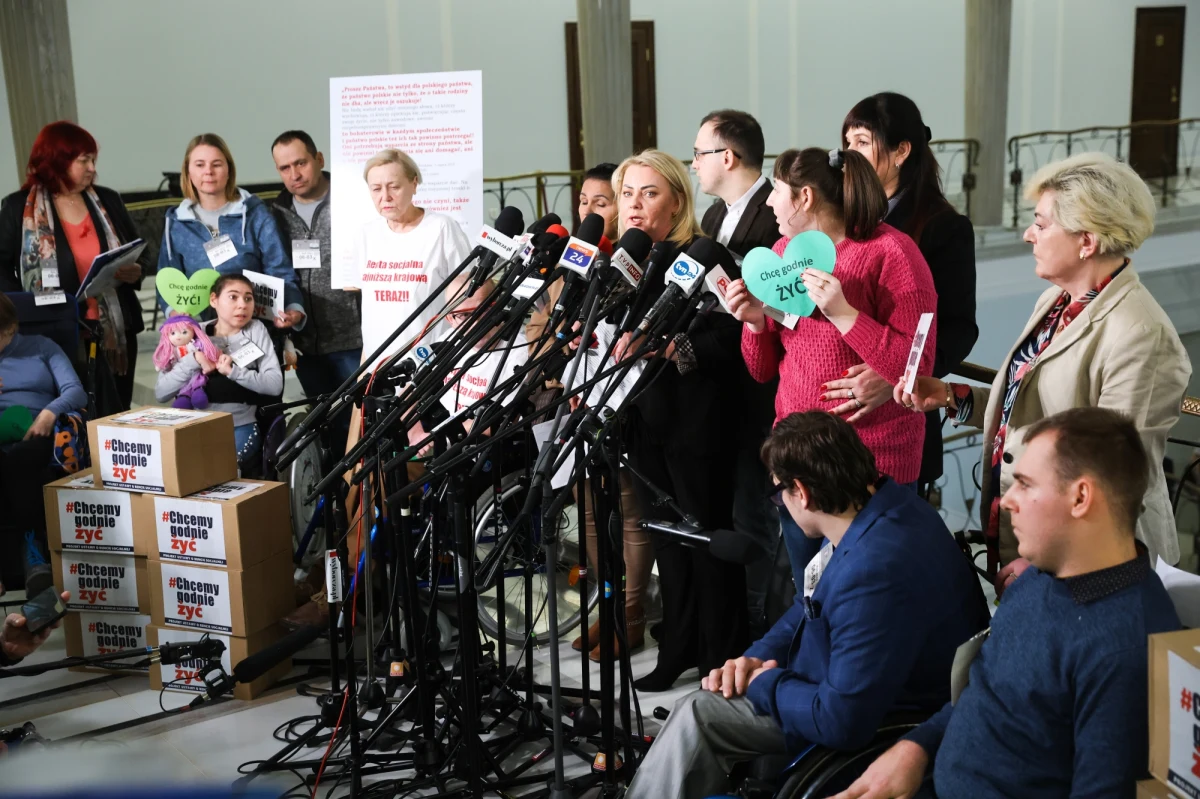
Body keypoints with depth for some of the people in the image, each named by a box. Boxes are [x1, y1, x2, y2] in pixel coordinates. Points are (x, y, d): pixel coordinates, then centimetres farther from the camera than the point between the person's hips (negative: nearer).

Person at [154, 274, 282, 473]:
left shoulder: (256, 331, 2)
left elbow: (275, 385, -9)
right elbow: (160, 393, -2)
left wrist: (233, 371, -20)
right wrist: (194, 359, -14)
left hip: (241, 427, -2)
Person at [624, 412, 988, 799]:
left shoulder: (873, 572, -36)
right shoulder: (882, 502, -5)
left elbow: (843, 720, -33)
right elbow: (814, 603, 12)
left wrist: (763, 684, -15)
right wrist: (759, 655, -2)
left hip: (883, 722, -9)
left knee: (697, 716, -4)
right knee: (705, 698, 16)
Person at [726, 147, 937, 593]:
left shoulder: (890, 252, -11)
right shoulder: (783, 252, 8)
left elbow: (916, 368, -18)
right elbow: (763, 370, 13)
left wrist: (843, 312, -25)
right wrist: (755, 321, -6)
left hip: (873, 461, -6)